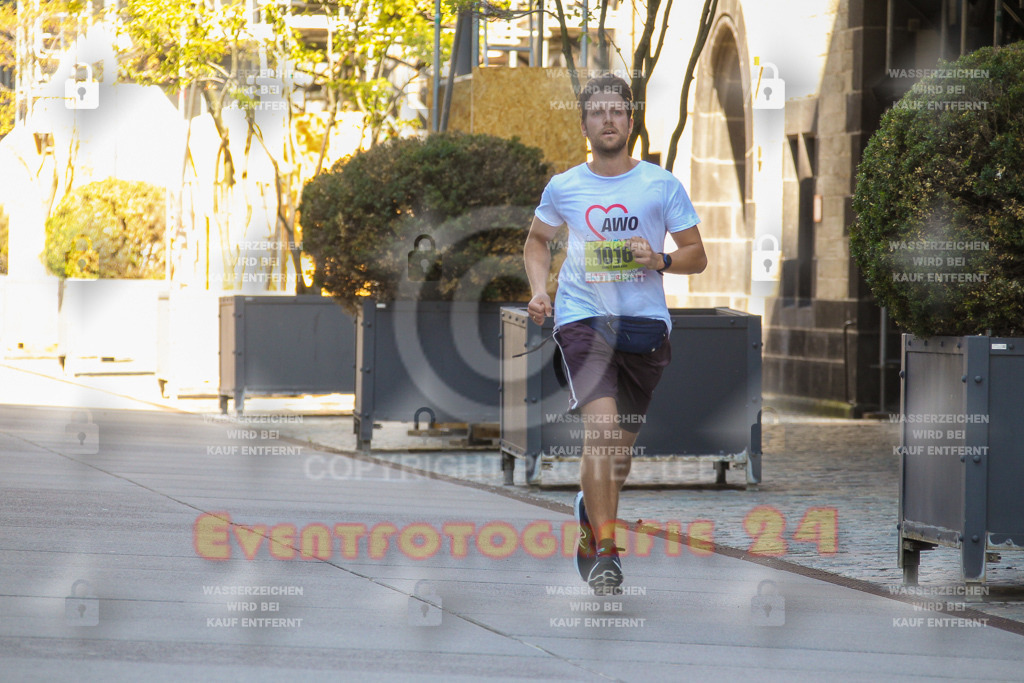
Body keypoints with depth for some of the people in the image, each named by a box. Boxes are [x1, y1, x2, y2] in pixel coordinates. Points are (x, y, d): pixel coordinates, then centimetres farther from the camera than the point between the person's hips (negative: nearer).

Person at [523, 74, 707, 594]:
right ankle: (605, 553, -19)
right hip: (582, 317, -1)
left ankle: (590, 511, 43)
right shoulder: (563, 187, 5)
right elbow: (537, 240, 22)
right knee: (600, 426, -22)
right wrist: (539, 290, 5)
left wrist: (659, 260, -15)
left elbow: (697, 256, 6)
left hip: (645, 323, 1)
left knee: (621, 445, 10)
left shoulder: (662, 184, 2)